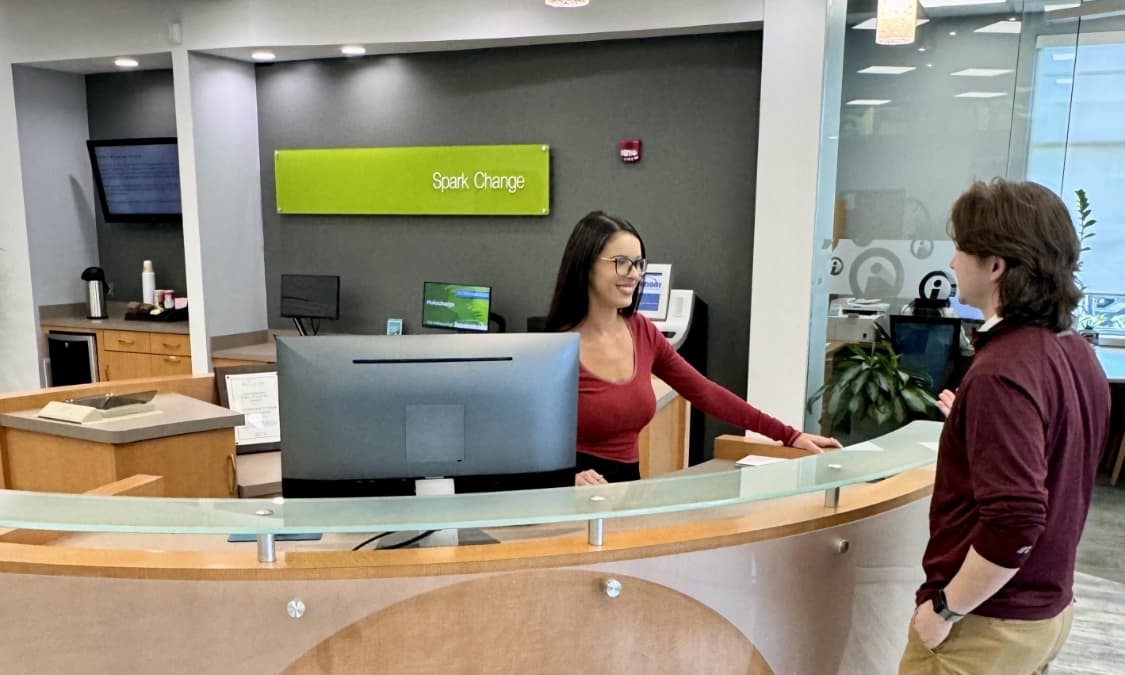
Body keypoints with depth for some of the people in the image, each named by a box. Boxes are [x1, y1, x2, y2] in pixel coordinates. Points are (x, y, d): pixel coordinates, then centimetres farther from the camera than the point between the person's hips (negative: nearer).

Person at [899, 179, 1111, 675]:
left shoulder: (1003, 370, -26)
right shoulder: (1076, 353, 2)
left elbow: (1013, 523, -29)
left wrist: (944, 608, -19)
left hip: (989, 622, -8)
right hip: (1048, 609, 9)